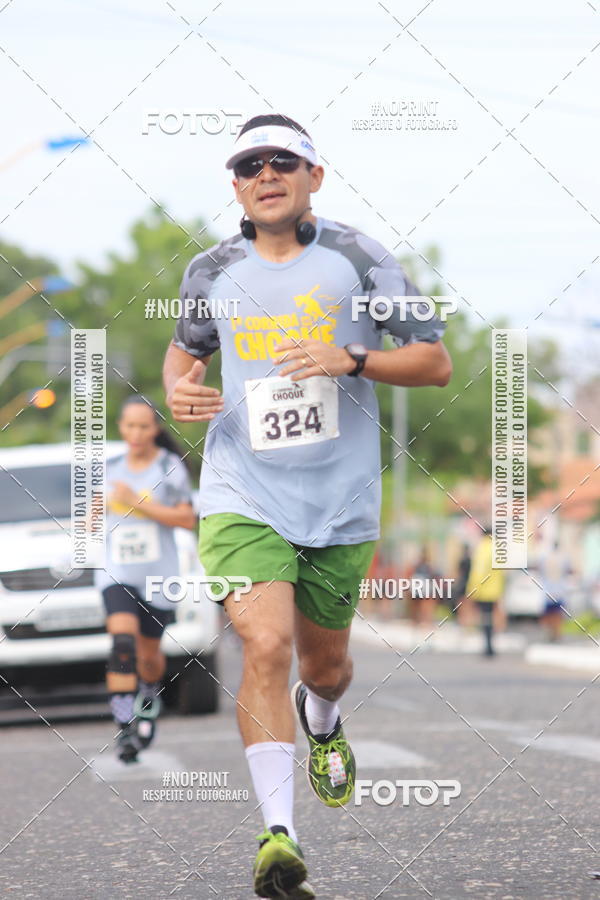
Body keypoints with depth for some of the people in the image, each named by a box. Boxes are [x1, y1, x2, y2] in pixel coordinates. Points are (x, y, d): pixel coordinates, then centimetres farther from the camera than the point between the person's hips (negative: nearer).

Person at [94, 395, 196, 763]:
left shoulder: (171, 467, -3)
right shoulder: (112, 468, 8)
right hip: (116, 571, 1)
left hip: (158, 574, -1)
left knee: (148, 654, 11)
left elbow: (188, 519, -11)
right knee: (124, 640, -22)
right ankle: (125, 731, -26)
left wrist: (136, 503, -17)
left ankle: (150, 695, 46)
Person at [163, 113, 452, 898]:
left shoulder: (359, 260, -2)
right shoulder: (211, 273, 5)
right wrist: (179, 389, 1)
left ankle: (322, 723, 54)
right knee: (266, 647, -20)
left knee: (325, 664, 16)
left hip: (340, 503, 0)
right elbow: (184, 347, 24)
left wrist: (350, 360, -17)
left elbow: (435, 364, -1)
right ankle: (279, 834, -22)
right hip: (242, 498, 0)